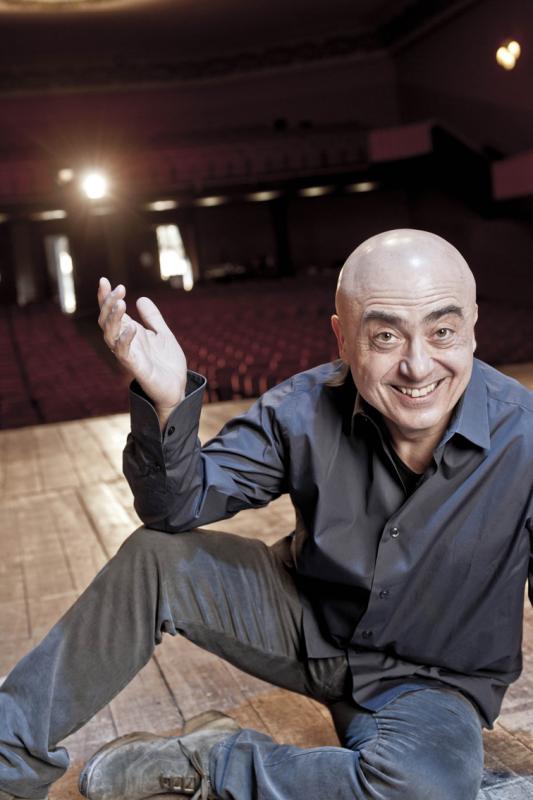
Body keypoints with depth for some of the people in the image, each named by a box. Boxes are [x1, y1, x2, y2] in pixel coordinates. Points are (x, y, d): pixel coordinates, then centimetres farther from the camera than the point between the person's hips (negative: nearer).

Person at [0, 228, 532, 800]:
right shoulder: (307, 409, -16)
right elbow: (179, 509, -13)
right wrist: (166, 400, -32)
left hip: (431, 680, -2)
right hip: (306, 618, 2)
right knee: (154, 559, -15)